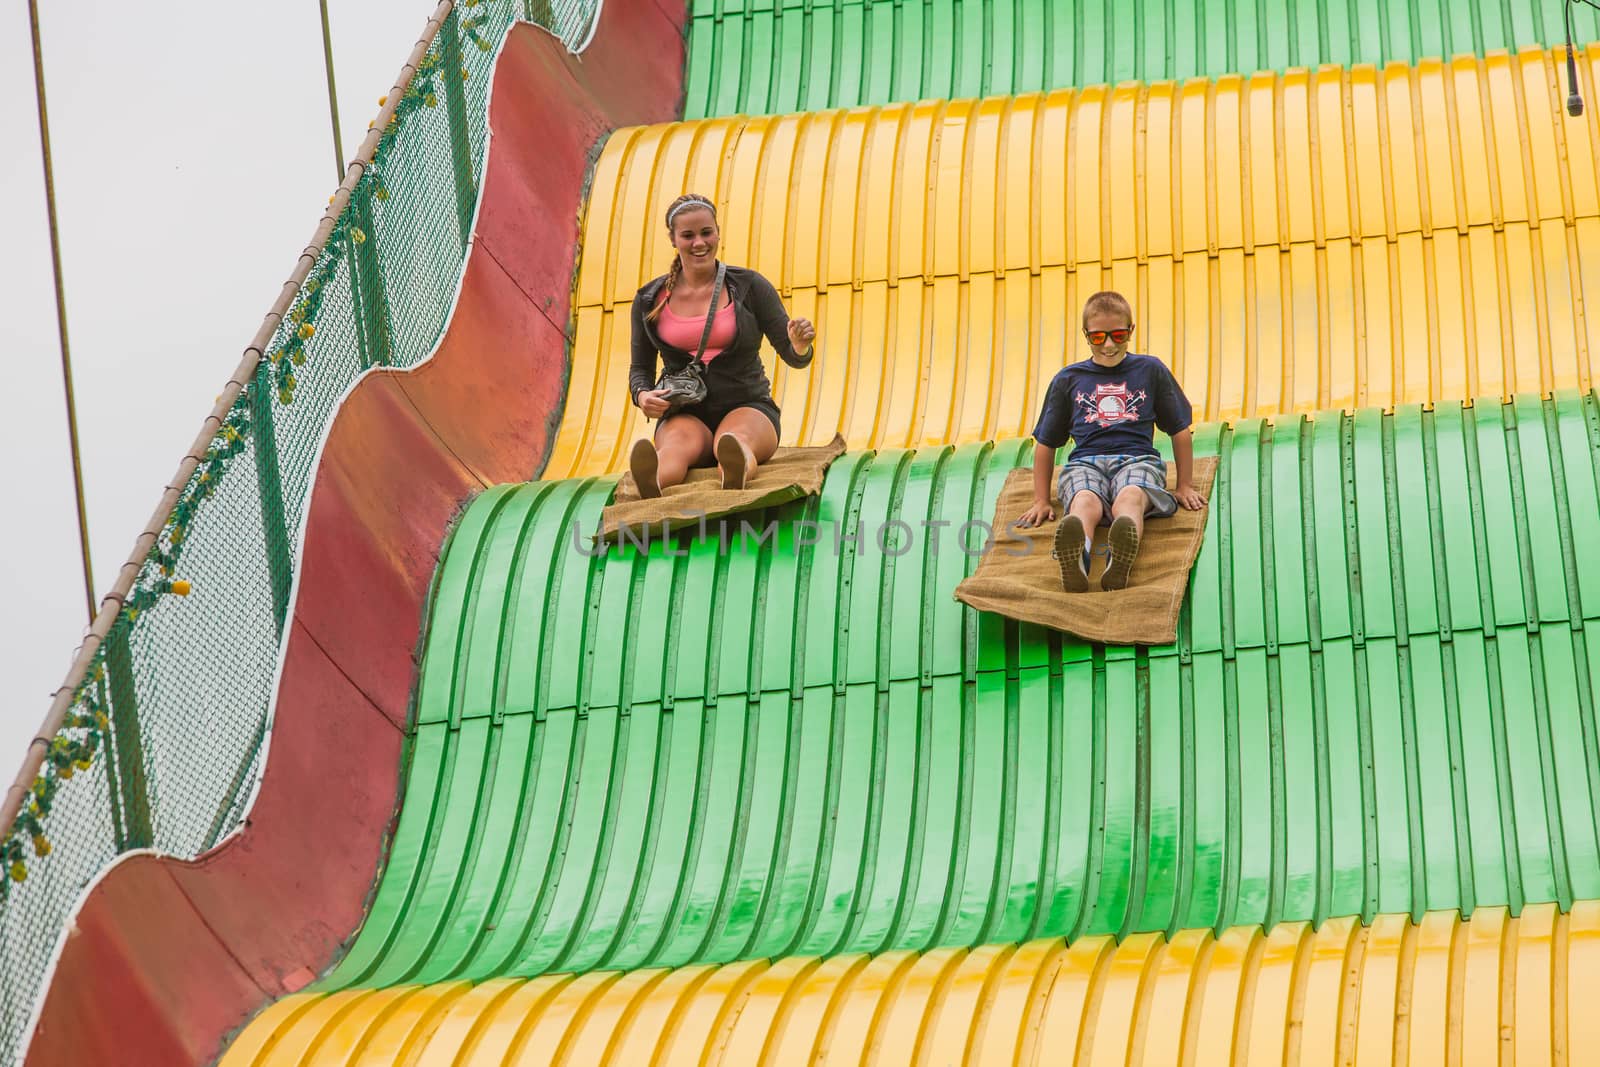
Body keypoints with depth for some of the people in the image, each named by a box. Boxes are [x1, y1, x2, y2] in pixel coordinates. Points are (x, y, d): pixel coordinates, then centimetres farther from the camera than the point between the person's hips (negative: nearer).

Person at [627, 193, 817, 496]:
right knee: (677, 444, -37)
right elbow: (640, 368, 16)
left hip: (747, 408, -1)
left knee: (734, 440, -39)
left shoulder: (748, 286, 4)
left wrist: (800, 345, -22)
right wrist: (642, 396, -8)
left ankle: (736, 473, -77)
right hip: (685, 415, 1)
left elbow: (794, 356, 3)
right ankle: (650, 492, -74)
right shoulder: (650, 300, 8)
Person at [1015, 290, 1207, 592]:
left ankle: (1121, 558, -75)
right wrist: (1041, 501, 18)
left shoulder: (1150, 371, 20)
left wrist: (1185, 486, 19)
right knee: (1085, 502, -38)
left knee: (1129, 497, -40)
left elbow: (1181, 431, 24)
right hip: (1085, 462, 1)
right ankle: (1075, 558, -74)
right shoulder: (1067, 380, 21)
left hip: (1137, 459, -1)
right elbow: (1045, 443, 25)